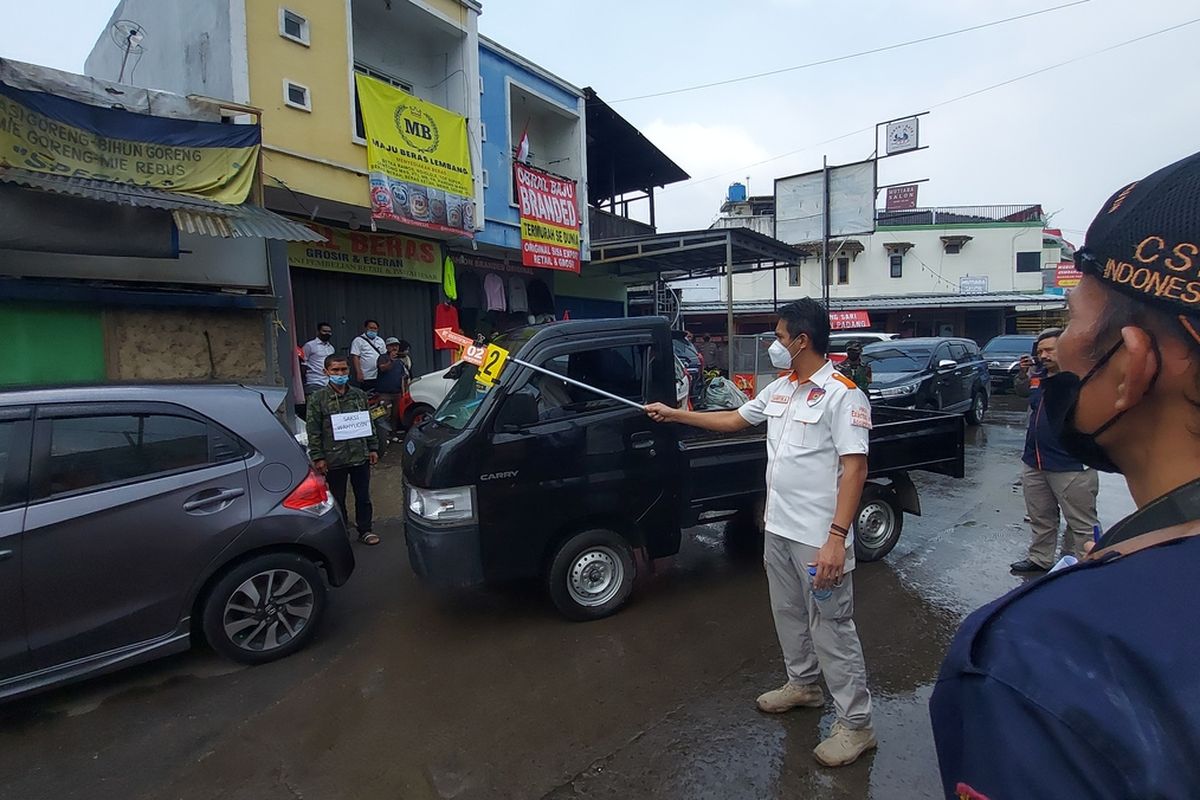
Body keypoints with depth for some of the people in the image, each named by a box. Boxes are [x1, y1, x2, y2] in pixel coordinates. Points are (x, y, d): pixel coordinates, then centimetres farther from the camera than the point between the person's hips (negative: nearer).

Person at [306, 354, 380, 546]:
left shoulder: (359, 395, 7)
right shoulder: (318, 398, -4)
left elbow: (369, 423, 13)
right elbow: (313, 431, -5)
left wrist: (373, 448, 9)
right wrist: (317, 457, -9)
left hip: (360, 457, 3)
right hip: (334, 460, -3)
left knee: (363, 497, 10)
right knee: (337, 499, 9)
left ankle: (365, 530, 24)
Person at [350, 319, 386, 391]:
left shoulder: (380, 341, 16)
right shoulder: (358, 340, -4)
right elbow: (355, 357, -10)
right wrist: (359, 373, -18)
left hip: (380, 377, 6)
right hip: (366, 378, -6)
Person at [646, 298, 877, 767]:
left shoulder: (842, 395, -17)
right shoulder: (779, 389, 8)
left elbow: (855, 468, -21)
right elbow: (734, 420, 21)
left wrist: (836, 538, -28)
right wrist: (674, 414, 21)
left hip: (819, 538, -8)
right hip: (778, 528, 8)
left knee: (831, 628, 3)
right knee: (788, 614, 22)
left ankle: (855, 723, 20)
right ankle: (803, 684, 44)